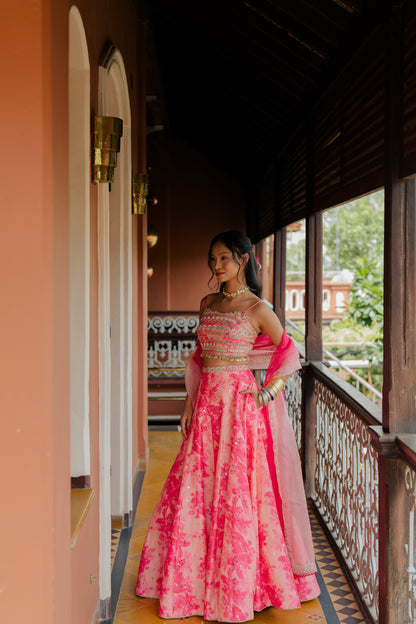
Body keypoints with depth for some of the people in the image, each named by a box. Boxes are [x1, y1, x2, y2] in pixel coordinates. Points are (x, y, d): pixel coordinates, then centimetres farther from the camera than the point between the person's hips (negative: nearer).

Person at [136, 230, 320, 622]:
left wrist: (266, 393, -9)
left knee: (236, 494, 0)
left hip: (239, 403, -6)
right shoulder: (208, 303, 12)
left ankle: (238, 587, 14)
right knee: (194, 489, 8)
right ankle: (194, 577, 24)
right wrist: (190, 401, 12)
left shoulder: (256, 308, -5)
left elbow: (288, 353, -1)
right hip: (206, 401, 6)